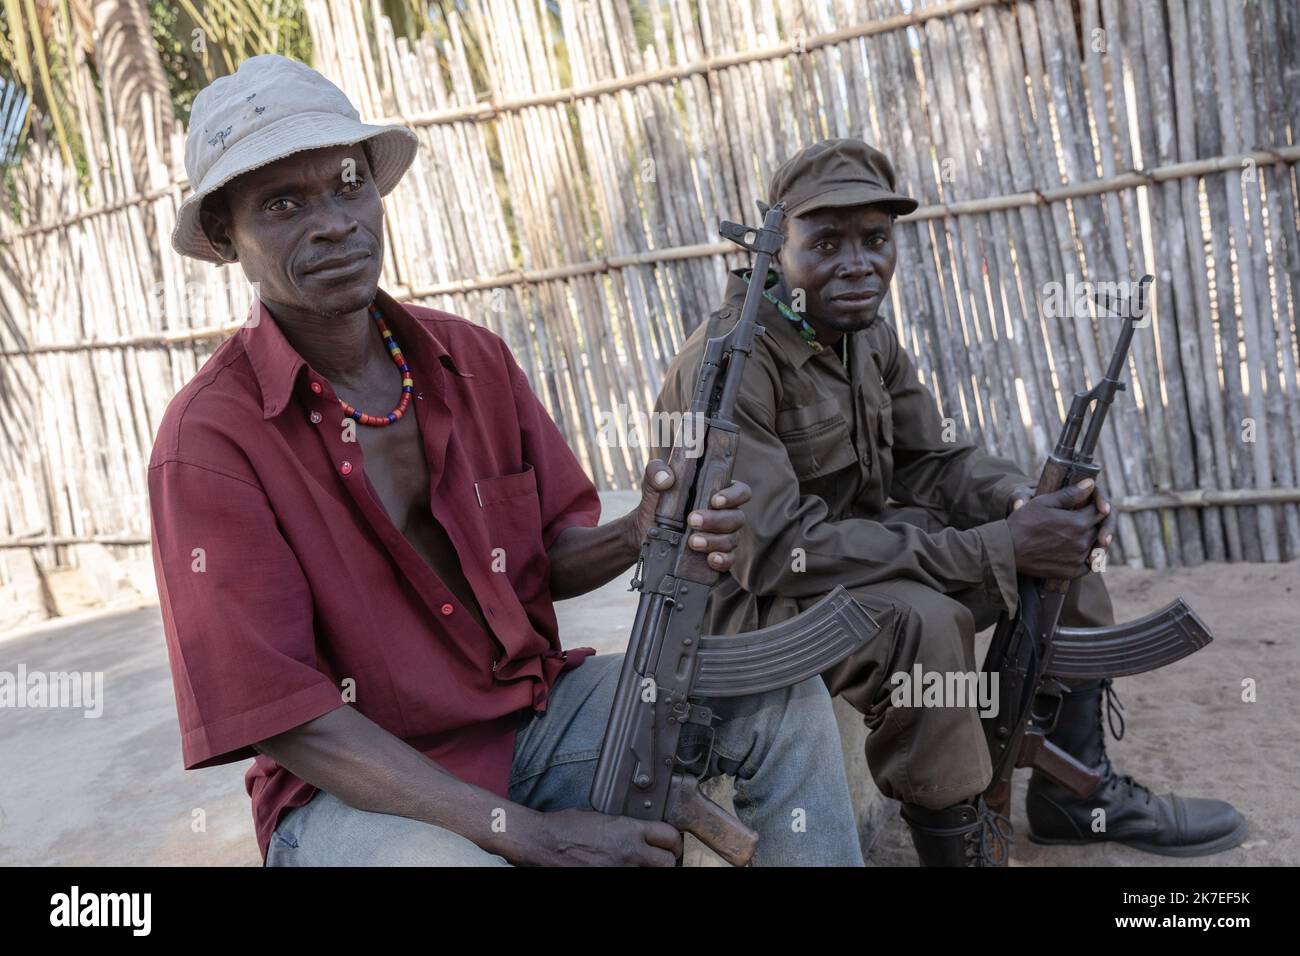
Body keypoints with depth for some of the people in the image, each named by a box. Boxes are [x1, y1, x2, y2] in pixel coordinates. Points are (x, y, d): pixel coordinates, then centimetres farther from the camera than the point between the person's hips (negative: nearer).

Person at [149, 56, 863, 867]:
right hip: (359, 787, -4)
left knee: (783, 701, -10)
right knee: (443, 858, -38)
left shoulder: (473, 359, -2)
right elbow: (280, 719, -20)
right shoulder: (209, 439, -17)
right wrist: (528, 833, -25)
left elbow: (551, 558, 6)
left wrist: (640, 538, -20)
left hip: (533, 714, 5)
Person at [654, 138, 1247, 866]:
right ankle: (961, 847, -13)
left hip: (857, 560, 8)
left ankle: (1078, 791, 12)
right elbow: (777, 551, -32)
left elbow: (926, 463, 5)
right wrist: (998, 548, -31)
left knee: (1062, 537, 2)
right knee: (919, 619, -36)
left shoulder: (867, 335, 0)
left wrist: (1027, 503, -19)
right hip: (749, 604, -8)